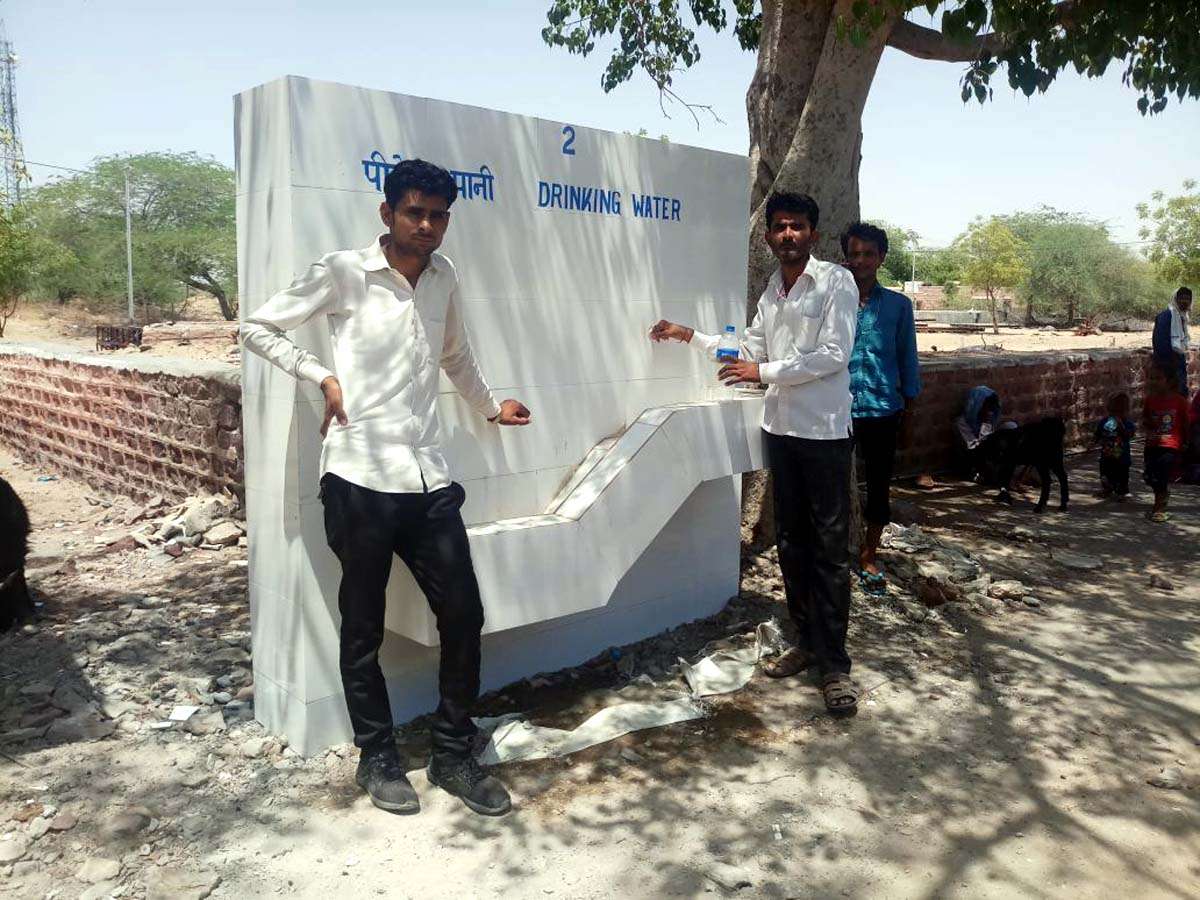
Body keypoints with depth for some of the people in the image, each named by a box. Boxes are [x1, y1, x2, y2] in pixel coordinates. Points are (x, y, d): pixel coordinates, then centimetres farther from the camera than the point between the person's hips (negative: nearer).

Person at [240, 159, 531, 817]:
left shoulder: (443, 276, 12)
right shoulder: (343, 272, -3)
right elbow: (256, 327, 3)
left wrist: (490, 407, 35)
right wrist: (322, 376, -6)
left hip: (428, 477, 5)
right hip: (361, 478, -5)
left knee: (463, 616, 4)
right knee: (364, 629, 8)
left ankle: (453, 756, 21)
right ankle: (378, 760, 26)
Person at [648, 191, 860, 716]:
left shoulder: (836, 282, -6)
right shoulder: (771, 290, 13)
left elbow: (834, 355, -15)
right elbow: (750, 351, 20)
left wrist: (766, 371, -15)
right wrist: (692, 337, 15)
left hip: (824, 432, -6)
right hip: (780, 429, 7)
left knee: (829, 549, -2)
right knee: (790, 543, 12)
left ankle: (834, 664, 5)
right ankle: (805, 643, 25)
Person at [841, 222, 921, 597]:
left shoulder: (898, 305, 5)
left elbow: (907, 357, 9)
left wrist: (908, 404, 8)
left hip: (882, 411, 2)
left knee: (879, 486, 10)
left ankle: (868, 557, 26)